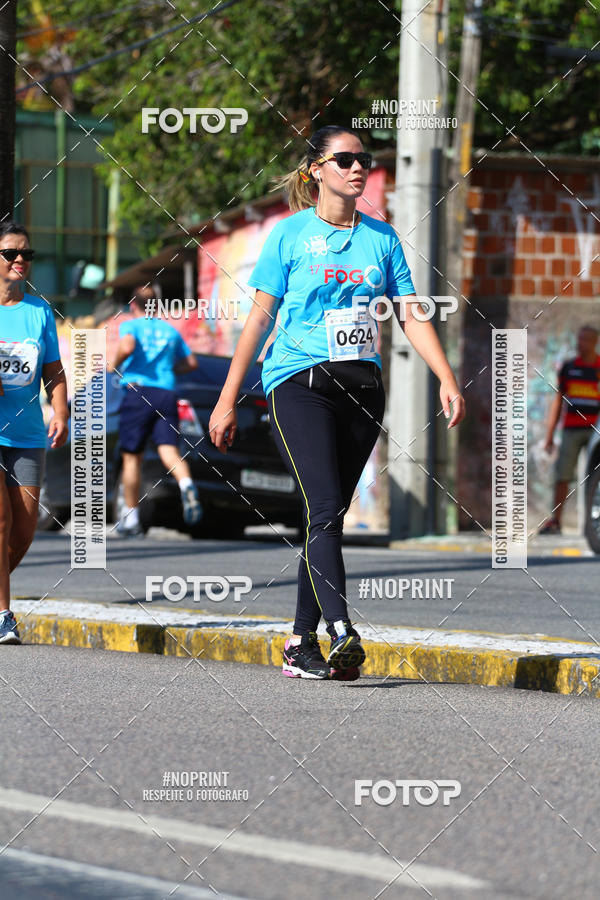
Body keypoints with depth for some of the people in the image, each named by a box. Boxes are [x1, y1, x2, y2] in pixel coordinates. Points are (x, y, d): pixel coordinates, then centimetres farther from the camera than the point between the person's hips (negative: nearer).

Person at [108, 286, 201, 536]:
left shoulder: (130, 326, 4)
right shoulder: (170, 330, 20)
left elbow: (127, 347, -17)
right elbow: (190, 362, 26)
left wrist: (114, 365, 0)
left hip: (138, 391, -3)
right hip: (167, 393, 3)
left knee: (132, 457, 7)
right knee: (169, 450, -8)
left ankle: (130, 517, 11)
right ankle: (186, 484, -41)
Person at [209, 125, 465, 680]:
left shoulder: (381, 237, 12)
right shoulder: (291, 234, 2)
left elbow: (411, 316, 11)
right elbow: (260, 318, 3)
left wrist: (447, 379, -3)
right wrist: (227, 401, 1)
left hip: (361, 385, 4)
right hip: (299, 383, -4)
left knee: (329, 516, 4)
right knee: (324, 510, -18)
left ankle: (301, 644, 13)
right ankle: (342, 635, -29)